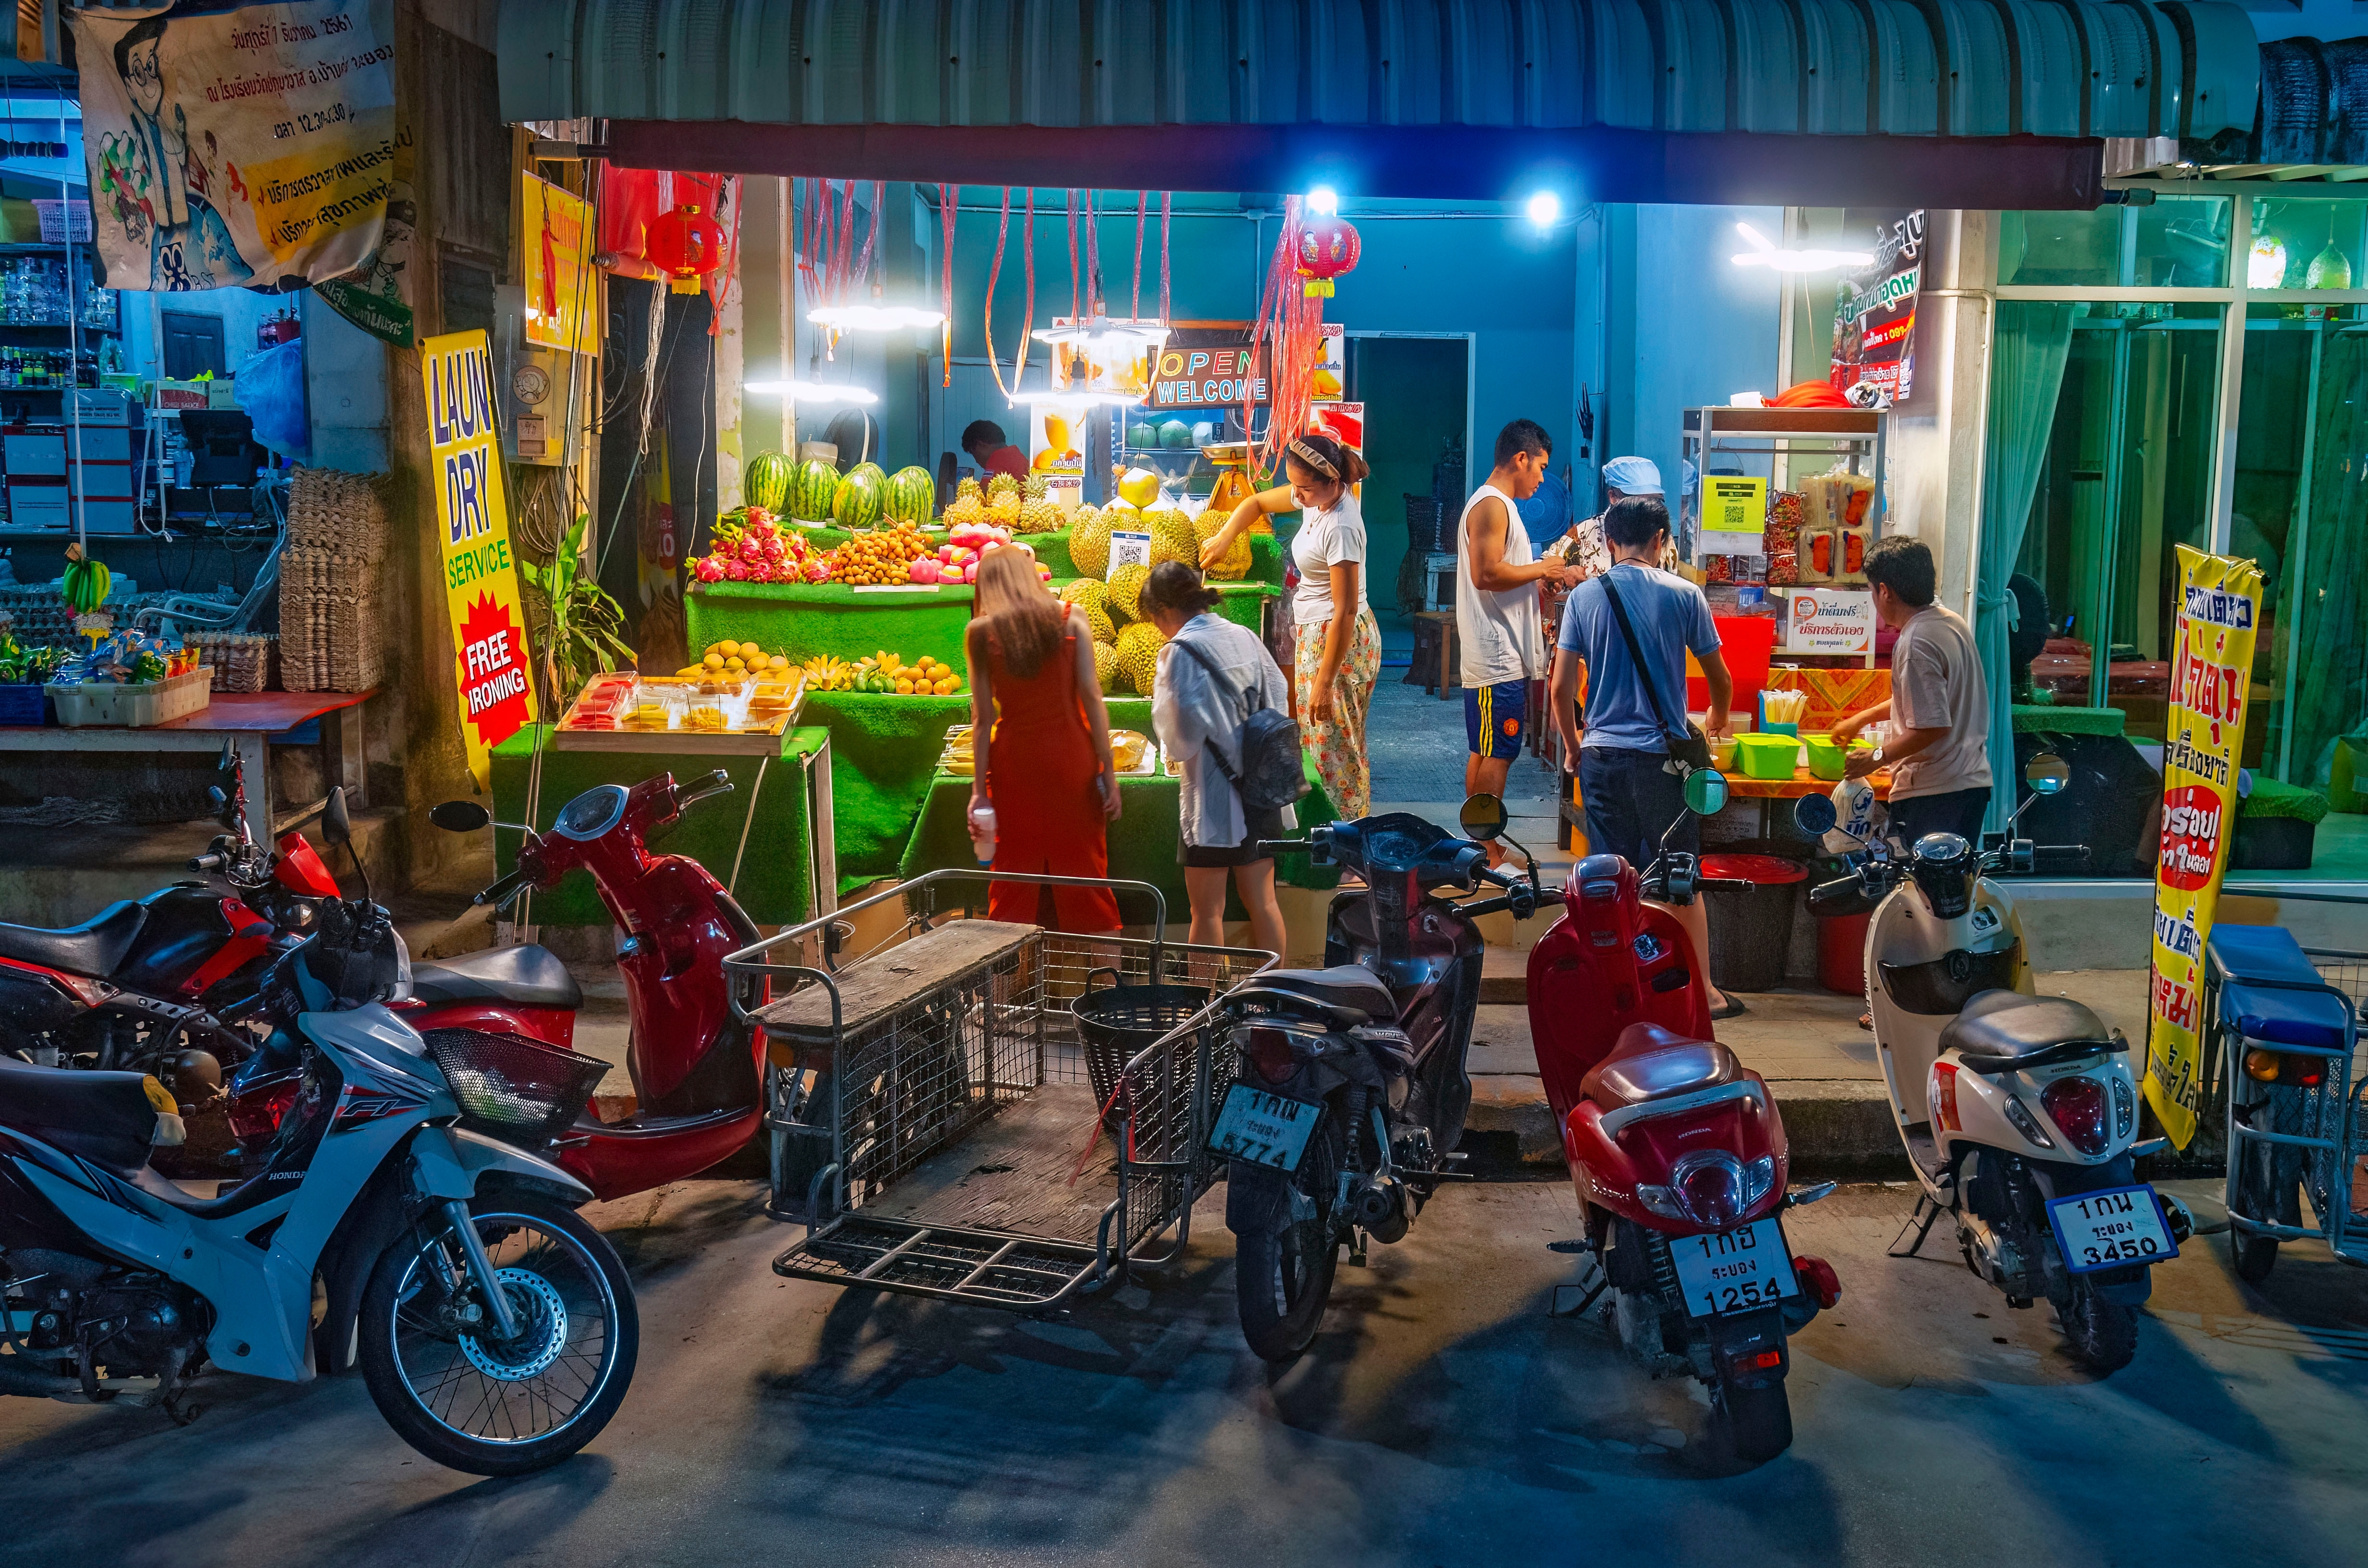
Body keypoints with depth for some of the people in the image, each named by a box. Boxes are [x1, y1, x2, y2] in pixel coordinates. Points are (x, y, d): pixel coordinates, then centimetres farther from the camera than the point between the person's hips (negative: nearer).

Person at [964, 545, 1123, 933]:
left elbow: (982, 719, -4)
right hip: (1071, 758, 0)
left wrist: (979, 790, -1)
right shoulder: (1070, 619, -1)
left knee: (1015, 876, 8)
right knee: (1085, 873, 6)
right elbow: (1092, 697, -6)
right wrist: (1108, 771, -4)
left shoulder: (982, 631, -2)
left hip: (1014, 762, 0)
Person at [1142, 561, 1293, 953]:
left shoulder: (1181, 652, -13)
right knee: (1262, 901, 13)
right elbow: (1278, 699, 11)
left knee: (1208, 911, 4)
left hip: (1212, 795, -6)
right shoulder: (1245, 637, 5)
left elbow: (1182, 738, -16)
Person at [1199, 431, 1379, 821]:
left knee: (1335, 748, -2)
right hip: (1311, 633, 10)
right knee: (1317, 741, 17)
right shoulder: (1315, 498, 1)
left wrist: (1324, 682, -24)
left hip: (1340, 641, -10)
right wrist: (1224, 537, 2)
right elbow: (1258, 503, 19)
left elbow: (1345, 611, -26)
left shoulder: (1340, 527, -26)